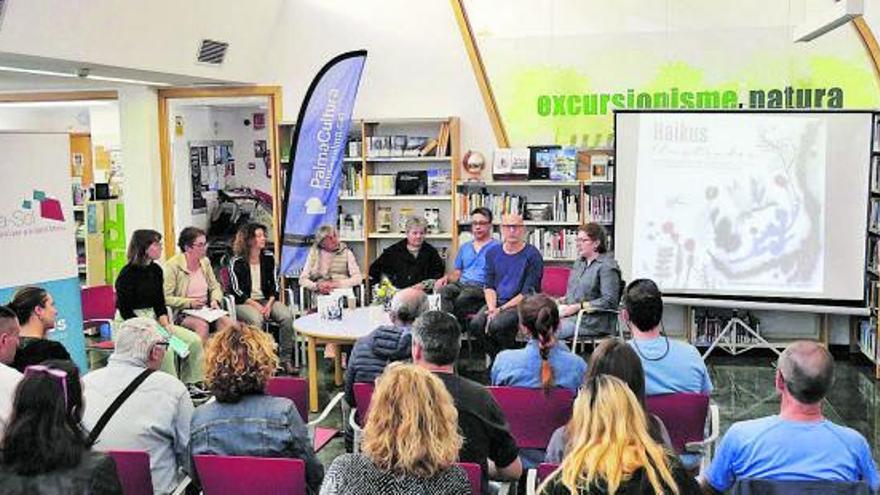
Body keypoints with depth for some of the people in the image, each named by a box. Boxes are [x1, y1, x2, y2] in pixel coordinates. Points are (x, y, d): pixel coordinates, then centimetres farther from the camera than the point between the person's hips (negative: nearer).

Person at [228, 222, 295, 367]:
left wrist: (269, 304, -10)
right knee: (256, 319, -36)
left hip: (266, 299, 4)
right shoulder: (237, 262, -5)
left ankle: (285, 359, -15)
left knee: (287, 316, -23)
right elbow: (237, 291, -8)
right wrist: (256, 306, -18)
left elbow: (274, 284, 7)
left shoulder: (269, 257, 7)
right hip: (243, 303, -4)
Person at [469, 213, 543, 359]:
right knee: (476, 324, -22)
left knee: (497, 325, -31)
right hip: (497, 302, 5)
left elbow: (528, 293, -10)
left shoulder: (532, 255, -7)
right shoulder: (493, 253, 11)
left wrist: (501, 309, -15)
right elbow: (489, 286, 10)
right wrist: (492, 309, -9)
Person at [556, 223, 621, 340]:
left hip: (594, 322, -8)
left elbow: (609, 301, -17)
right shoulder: (580, 262, 19)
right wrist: (564, 300, 5)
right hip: (573, 314, 8)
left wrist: (579, 306, -17)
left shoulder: (607, 267, -8)